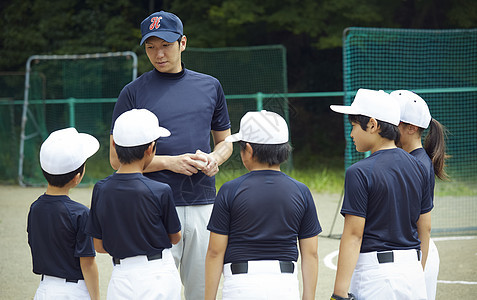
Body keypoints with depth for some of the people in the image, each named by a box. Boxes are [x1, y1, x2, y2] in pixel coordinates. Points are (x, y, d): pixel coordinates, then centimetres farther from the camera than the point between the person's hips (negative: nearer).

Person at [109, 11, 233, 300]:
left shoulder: (210, 86, 12)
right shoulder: (133, 92, 1)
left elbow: (225, 140, 22)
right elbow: (117, 158, -1)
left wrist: (214, 159, -2)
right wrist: (170, 162, -13)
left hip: (203, 205, 4)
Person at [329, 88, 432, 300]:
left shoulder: (360, 173, -12)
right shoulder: (418, 168, 8)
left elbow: (353, 235, -15)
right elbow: (425, 228, 13)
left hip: (374, 273, -7)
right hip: (413, 271, 7)